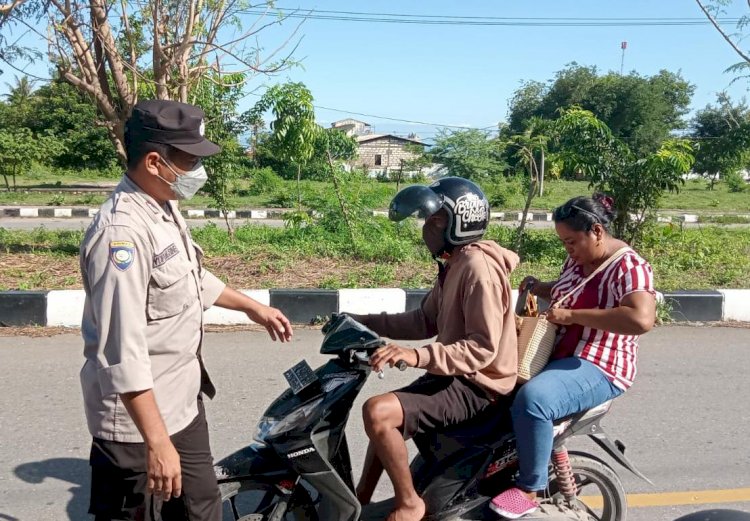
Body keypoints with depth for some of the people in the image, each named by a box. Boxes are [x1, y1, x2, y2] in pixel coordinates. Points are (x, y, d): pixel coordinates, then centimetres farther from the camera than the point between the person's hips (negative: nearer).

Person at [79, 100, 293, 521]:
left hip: (182, 402, 9)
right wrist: (157, 442, -29)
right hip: (139, 422, -9)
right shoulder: (122, 233, -27)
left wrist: (252, 306, 30)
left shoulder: (166, 207, 5)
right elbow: (123, 352, -30)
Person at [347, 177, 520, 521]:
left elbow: (483, 348, -28)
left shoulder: (478, 267, -22)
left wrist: (419, 356, -38)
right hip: (452, 375, 11)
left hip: (475, 386, -11)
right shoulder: (453, 264, 10)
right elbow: (425, 321, 14)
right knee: (384, 414, 22)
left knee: (378, 412, -24)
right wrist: (364, 323, 8)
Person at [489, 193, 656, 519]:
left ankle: (530, 489, -15)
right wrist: (539, 288, 5)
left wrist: (572, 315, -30)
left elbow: (641, 319, -34)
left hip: (598, 369, -10)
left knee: (531, 399, -34)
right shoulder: (577, 260, 9)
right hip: (556, 355, 10)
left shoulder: (629, 268, -16)